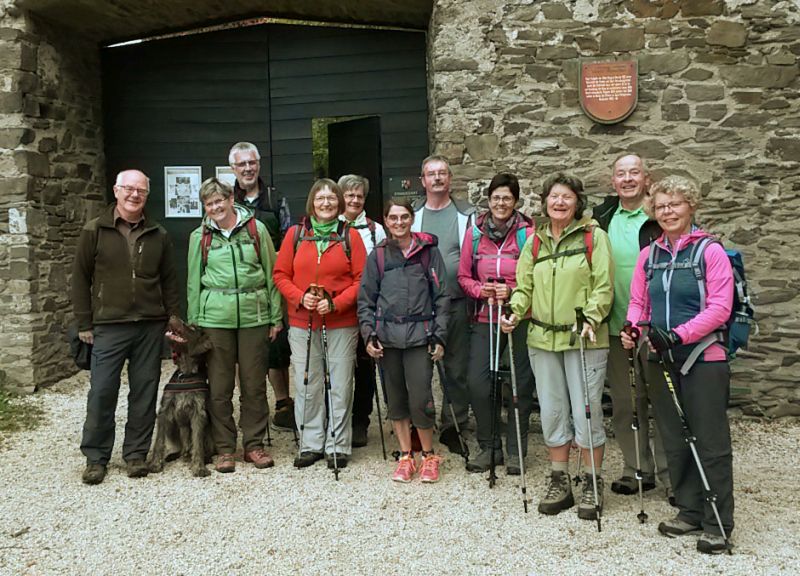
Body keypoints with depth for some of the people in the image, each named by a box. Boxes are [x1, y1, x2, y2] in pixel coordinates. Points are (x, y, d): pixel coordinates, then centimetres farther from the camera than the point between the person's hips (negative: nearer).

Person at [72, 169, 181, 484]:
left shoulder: (158, 235, 10)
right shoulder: (95, 230, 2)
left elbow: (169, 279, 15)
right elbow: (80, 278, 3)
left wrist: (173, 314, 6)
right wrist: (84, 324, 0)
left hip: (151, 327, 3)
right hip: (109, 327, -2)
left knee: (145, 392, 6)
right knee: (102, 392, -1)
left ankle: (136, 453, 19)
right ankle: (96, 457, 14)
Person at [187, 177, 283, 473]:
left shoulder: (256, 229, 4)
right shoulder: (200, 236, 7)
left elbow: (271, 274, 6)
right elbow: (194, 283, 10)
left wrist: (276, 317, 4)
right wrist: (193, 324, 7)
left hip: (254, 315, 0)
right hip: (215, 318, 1)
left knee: (254, 385, 6)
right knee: (219, 386, 4)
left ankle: (254, 445, 19)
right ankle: (224, 449, 16)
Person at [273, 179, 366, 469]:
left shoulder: (350, 236, 1)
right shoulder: (295, 234, 6)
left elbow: (362, 279, -2)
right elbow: (280, 274, 7)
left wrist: (335, 303, -13)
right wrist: (300, 297, -10)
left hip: (341, 323, -1)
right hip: (302, 323, 2)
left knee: (341, 386, 3)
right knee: (307, 386, 7)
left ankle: (338, 446, 15)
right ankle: (311, 444, 19)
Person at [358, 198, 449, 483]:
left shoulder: (428, 251, 4)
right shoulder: (378, 255, 9)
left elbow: (441, 296, 4)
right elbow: (365, 298, 10)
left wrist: (439, 336, -2)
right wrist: (368, 333, -1)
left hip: (419, 334, -2)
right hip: (388, 336, 2)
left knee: (420, 398, -7)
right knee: (396, 398, 9)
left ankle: (428, 456, 13)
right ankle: (405, 456, 22)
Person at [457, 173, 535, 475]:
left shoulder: (527, 232, -4)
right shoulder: (474, 232, 6)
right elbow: (463, 276, 10)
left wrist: (512, 291, -16)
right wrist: (481, 290, -8)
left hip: (520, 318, -2)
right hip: (485, 319, 2)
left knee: (521, 385, 6)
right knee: (477, 382, -3)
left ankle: (515, 450, 22)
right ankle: (488, 447, 16)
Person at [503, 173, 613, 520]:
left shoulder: (594, 237, -2)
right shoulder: (534, 242, 12)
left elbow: (603, 286, -7)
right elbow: (524, 286, 11)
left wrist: (590, 319, -21)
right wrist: (514, 312, -7)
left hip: (584, 339, -4)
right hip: (543, 338, 5)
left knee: (586, 411, 0)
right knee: (552, 411, 11)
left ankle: (593, 485, 17)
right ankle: (559, 482, 25)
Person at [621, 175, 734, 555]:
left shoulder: (710, 251, -5)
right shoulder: (648, 255, 10)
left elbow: (719, 308, -12)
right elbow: (638, 303, 11)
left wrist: (678, 334, -22)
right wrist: (633, 331, -10)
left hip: (703, 358, -5)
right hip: (662, 360, 5)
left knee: (711, 443, 0)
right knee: (674, 440, 12)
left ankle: (718, 523, 12)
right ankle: (689, 512, 26)